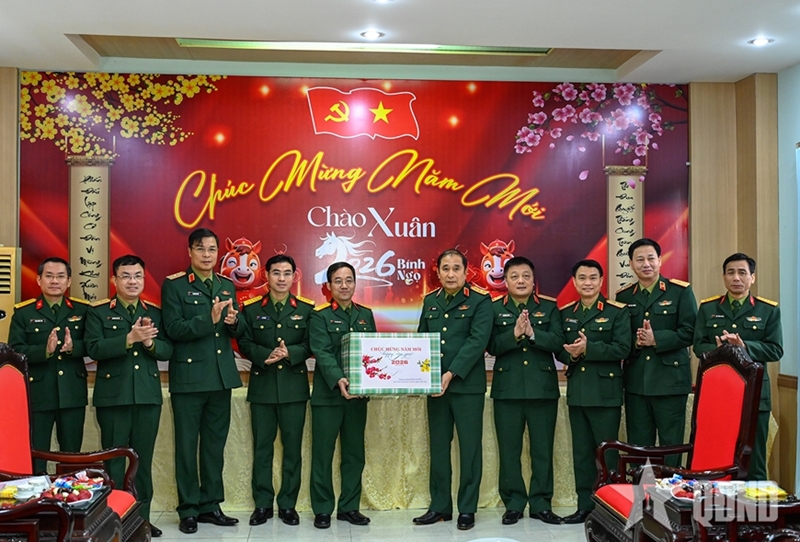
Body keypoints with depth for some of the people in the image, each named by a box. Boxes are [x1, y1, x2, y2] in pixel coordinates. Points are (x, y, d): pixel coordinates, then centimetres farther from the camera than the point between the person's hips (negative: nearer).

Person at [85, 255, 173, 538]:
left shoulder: (155, 312, 10)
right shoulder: (98, 311, 0)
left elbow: (168, 350, 4)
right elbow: (94, 349, -13)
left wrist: (150, 343, -16)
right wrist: (130, 338, -23)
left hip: (149, 395, 3)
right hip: (112, 395, -3)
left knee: (143, 459, 9)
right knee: (113, 459, 4)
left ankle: (142, 517, 18)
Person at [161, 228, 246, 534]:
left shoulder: (227, 285, 11)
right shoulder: (174, 285, -4)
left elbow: (239, 332, 10)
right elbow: (174, 330, -15)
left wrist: (234, 321, -13)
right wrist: (209, 319, -26)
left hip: (221, 376, 5)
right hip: (188, 377, -5)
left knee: (215, 445, 12)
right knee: (187, 446, 4)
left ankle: (211, 505, 23)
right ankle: (189, 509, 15)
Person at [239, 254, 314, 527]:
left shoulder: (306, 308, 2)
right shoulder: (251, 308, 4)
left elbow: (310, 345, -2)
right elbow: (244, 344, -1)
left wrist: (289, 353, -20)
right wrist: (265, 355, -18)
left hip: (294, 387, 0)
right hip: (262, 385, 0)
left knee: (292, 446, 5)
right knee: (262, 446, 7)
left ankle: (288, 504, 17)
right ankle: (262, 504, 18)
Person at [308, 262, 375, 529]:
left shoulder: (366, 314, 11)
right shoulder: (320, 316, -4)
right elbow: (322, 353, -15)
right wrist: (338, 380, -31)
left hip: (358, 394, 4)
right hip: (327, 394, -4)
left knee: (354, 453, 9)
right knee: (322, 453, 3)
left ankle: (349, 507, 21)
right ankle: (322, 510, 14)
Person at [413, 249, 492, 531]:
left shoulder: (480, 300, -5)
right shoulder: (430, 301, 12)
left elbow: (477, 341, -15)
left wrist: (452, 374, -22)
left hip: (467, 385, -5)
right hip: (435, 385, 5)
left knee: (469, 448, 3)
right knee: (438, 447, 11)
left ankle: (467, 509, 13)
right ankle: (440, 506, 21)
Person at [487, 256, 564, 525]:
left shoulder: (549, 307, 7)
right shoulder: (494, 308, 5)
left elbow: (558, 342, -6)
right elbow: (492, 346, -6)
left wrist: (532, 333, -21)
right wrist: (514, 334, -20)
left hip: (543, 388, 0)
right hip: (507, 389, 0)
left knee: (542, 449, 6)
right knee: (509, 449, 5)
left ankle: (541, 503, 17)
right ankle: (513, 503, 17)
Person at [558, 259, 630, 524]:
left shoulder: (617, 311, -2)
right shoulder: (565, 313, 12)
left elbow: (622, 349, -13)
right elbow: (559, 350, 9)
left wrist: (588, 348, -20)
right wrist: (570, 354, -14)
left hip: (606, 392, -4)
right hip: (576, 392, 4)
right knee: (581, 451, 9)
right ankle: (585, 505, 17)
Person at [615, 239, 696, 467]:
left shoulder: (680, 291, 1)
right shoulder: (623, 296, 11)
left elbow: (688, 332, -7)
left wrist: (657, 339, -17)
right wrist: (635, 342, -13)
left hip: (671, 380, -3)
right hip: (635, 382, 3)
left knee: (671, 445, 2)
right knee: (637, 446, 9)